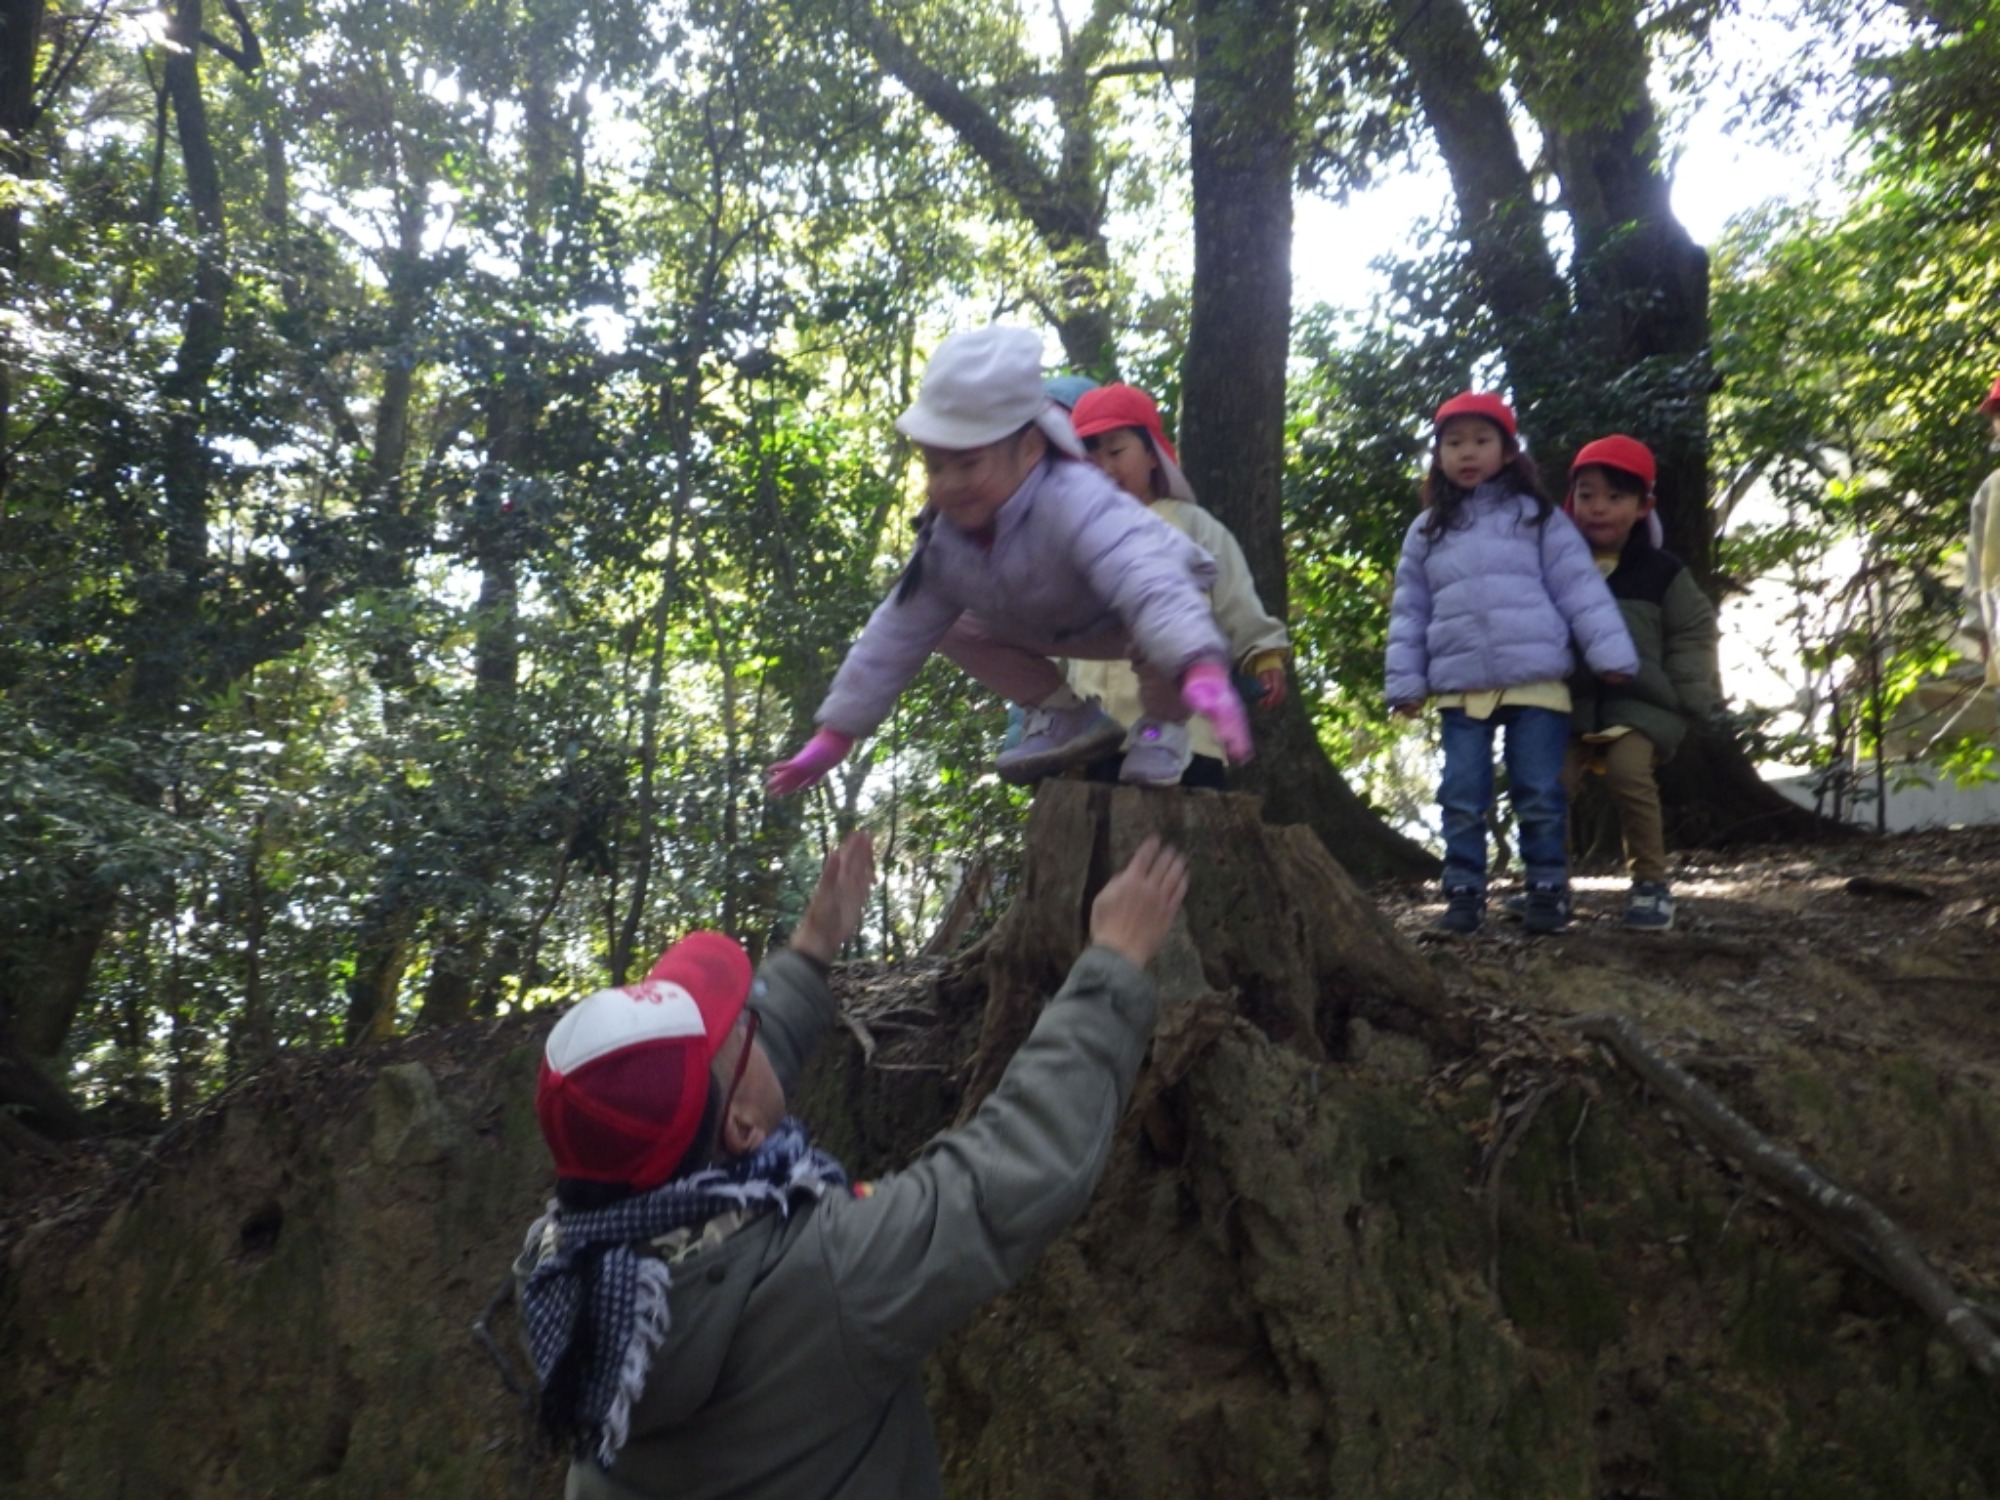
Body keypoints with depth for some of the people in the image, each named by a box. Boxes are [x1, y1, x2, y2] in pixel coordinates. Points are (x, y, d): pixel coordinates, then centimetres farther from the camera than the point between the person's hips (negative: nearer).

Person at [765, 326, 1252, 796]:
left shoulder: (1078, 504, -43)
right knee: (955, 630, 1)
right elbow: (899, 632, -11)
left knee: (1160, 641, -38)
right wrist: (835, 735, -10)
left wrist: (1203, 673, -78)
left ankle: (1164, 727, -8)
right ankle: (1067, 717, 8)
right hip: (1064, 626, 7)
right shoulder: (945, 537, -20)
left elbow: (1149, 586, -59)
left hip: (1158, 600, -7)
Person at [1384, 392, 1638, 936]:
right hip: (1461, 688, 2)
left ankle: (1548, 889, 14)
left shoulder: (1538, 516, 6)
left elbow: (1579, 586, 1)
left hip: (1536, 682, -2)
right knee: (1462, 798, 2)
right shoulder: (1426, 532, 13)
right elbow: (1409, 612, 13)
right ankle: (1464, 891, 11)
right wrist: (1406, 682, 7)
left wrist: (1610, 652, -6)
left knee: (1540, 795, 3)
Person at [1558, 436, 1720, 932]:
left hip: (1640, 703, -2)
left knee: (1628, 771, -27)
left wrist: (1690, 697, -1)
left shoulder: (1662, 571, 2)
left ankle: (1650, 882, -11)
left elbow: (1694, 634, 7)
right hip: (1573, 704, 3)